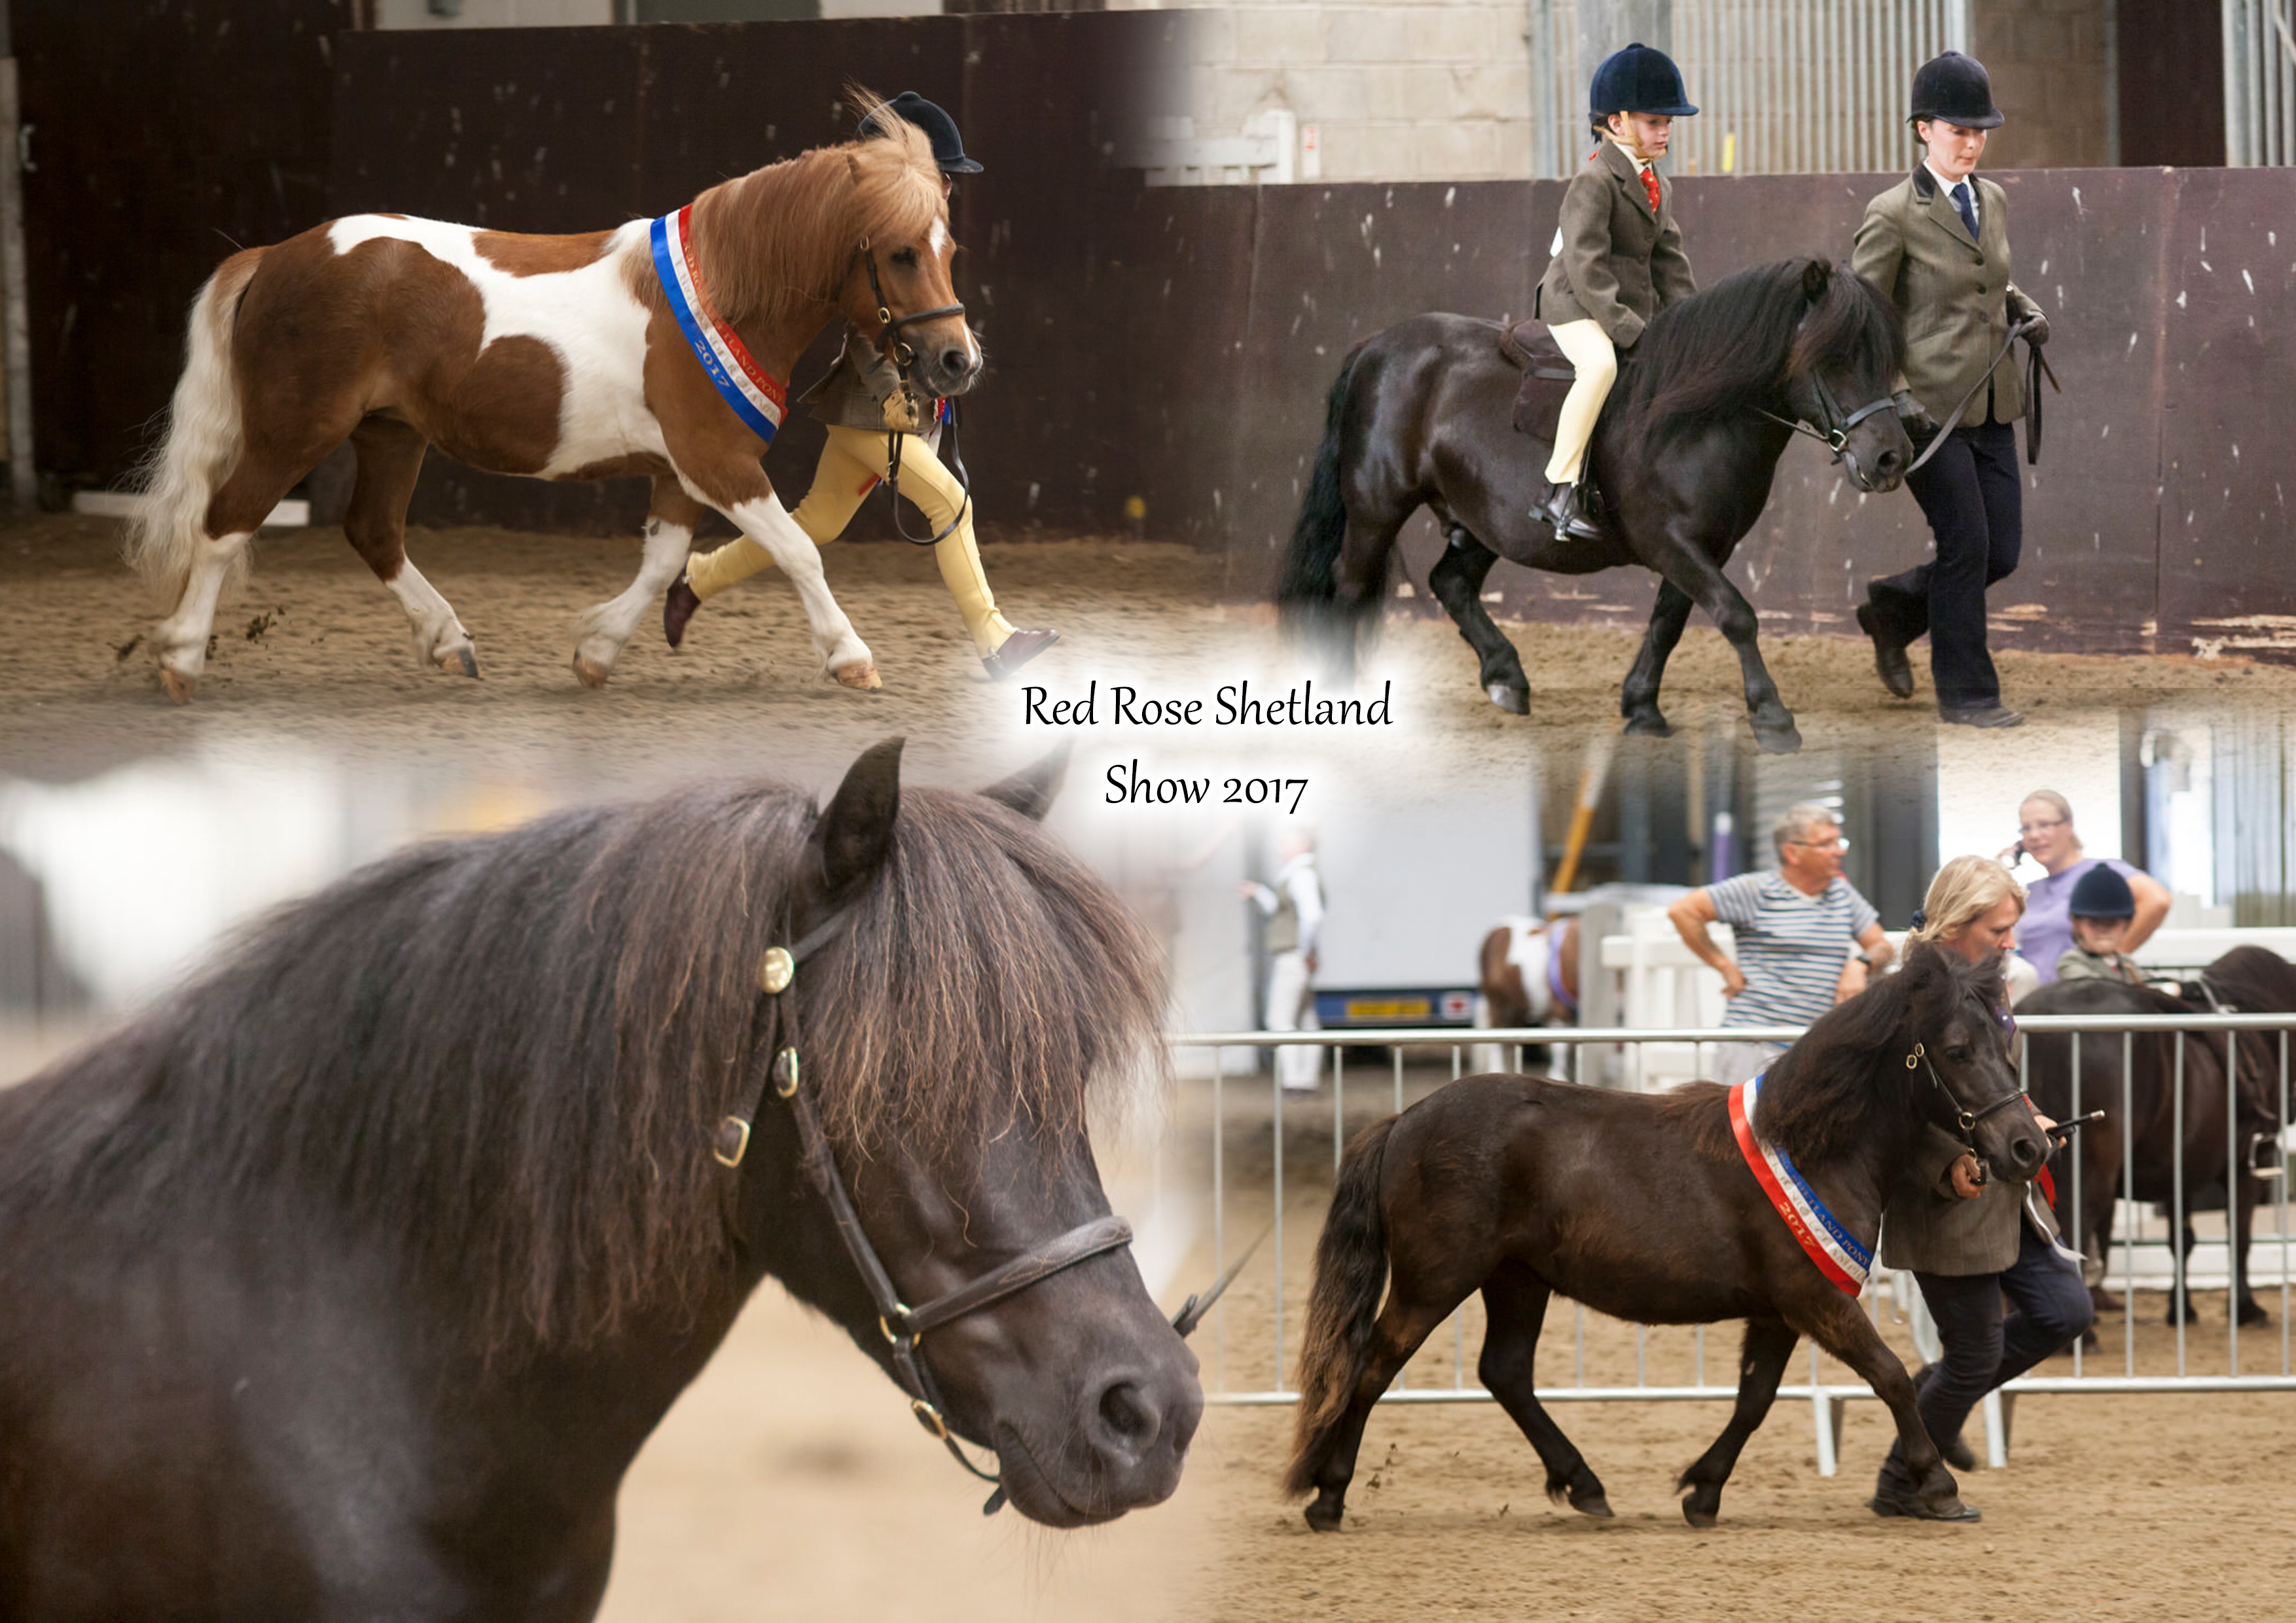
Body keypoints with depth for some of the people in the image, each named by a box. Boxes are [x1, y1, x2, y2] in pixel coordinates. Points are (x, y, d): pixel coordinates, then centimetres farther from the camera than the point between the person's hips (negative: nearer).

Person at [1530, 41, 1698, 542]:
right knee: (1601, 365, -37)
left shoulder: (1658, 186, 14)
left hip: (1634, 307, 9)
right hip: (1575, 306, -9)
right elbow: (1586, 268, -22)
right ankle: (1560, 492, -37)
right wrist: (1629, 331, -26)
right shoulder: (1594, 182, -15)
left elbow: (1669, 263, 16)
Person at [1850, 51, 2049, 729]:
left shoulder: (1993, 201, 10)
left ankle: (1893, 609, 28)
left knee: (2001, 552, 4)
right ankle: (1965, 691, 8)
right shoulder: (1893, 216, -10)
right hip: (1926, 409, -7)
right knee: (1966, 542, -6)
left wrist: (2025, 311, 6)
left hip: (1991, 409, 7)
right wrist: (1893, 394, -18)